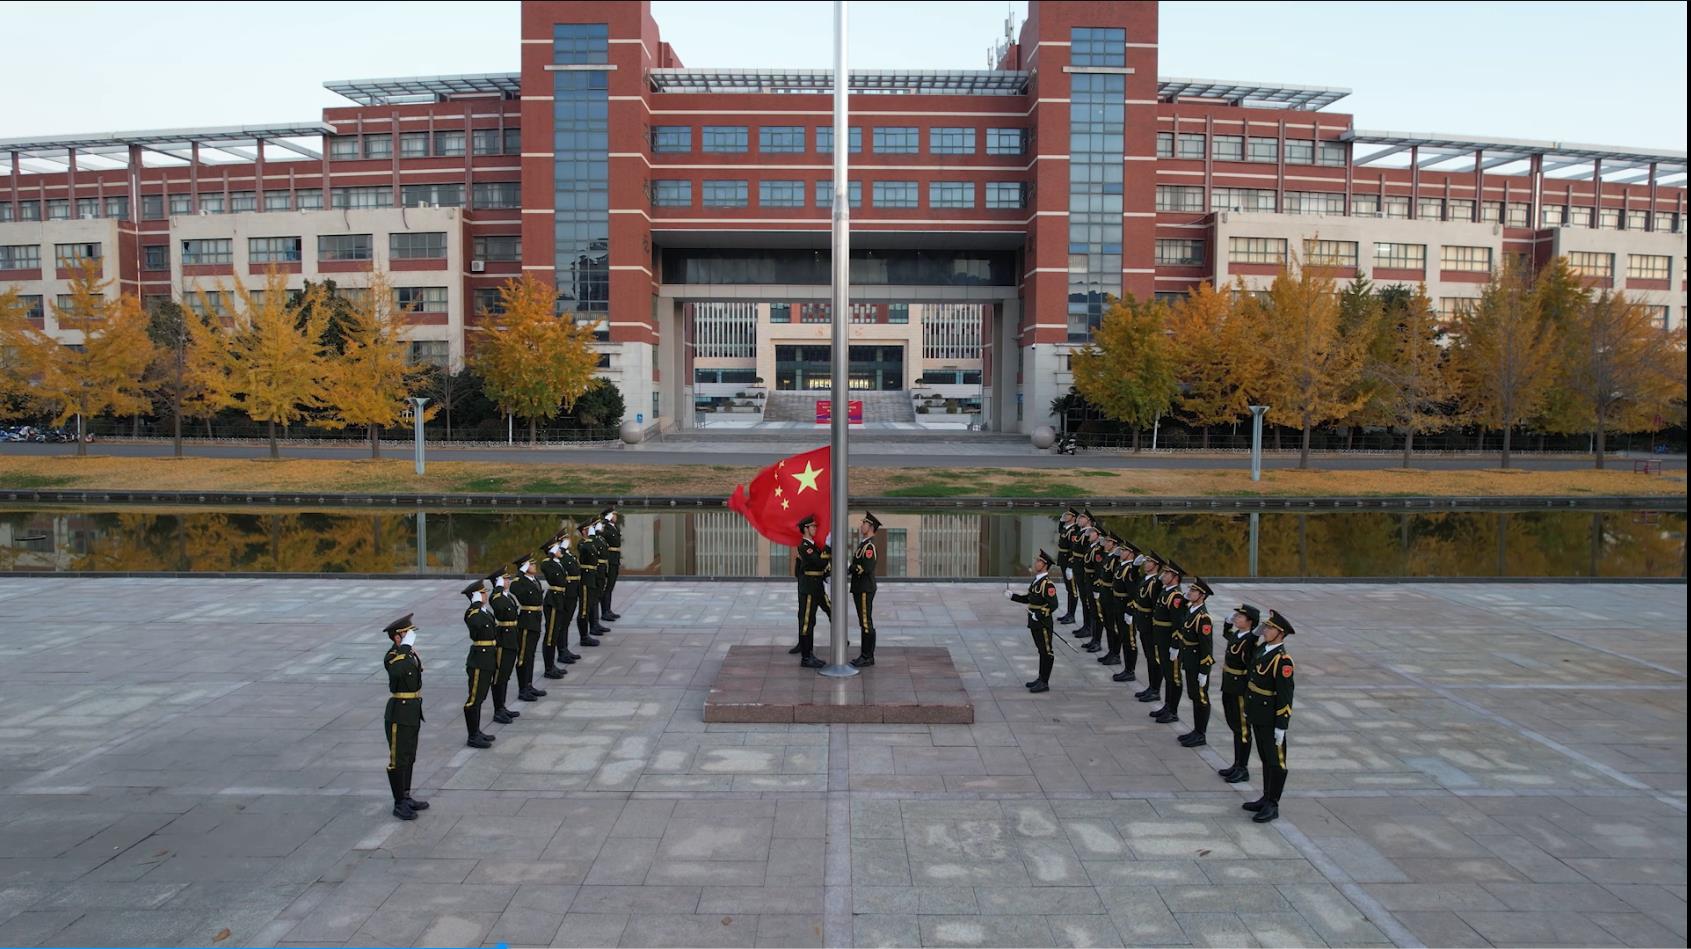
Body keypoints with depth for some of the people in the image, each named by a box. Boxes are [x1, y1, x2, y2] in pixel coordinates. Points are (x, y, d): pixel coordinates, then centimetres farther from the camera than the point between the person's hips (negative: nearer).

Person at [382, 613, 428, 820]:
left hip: (412, 713, 9)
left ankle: (406, 797, 30)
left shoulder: (410, 653, 5)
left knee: (409, 758, 18)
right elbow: (397, 671, -45)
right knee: (398, 760, 2)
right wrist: (406, 646, -37)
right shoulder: (392, 658, -20)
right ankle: (399, 804, 11)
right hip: (399, 714, -9)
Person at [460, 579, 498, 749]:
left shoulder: (487, 612, 11)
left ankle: (477, 731, 28)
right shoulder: (472, 613, -16)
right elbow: (475, 624, -39)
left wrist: (495, 661, 20)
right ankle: (473, 737, 5)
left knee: (480, 697, 18)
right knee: (474, 699, -1)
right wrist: (476, 604, -31)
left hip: (488, 661, 9)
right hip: (479, 661, -9)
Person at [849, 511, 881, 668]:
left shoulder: (869, 546, -16)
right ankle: (866, 655, 18)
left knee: (866, 623, -5)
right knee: (864, 624, 13)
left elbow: (866, 568, -24)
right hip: (860, 589, 10)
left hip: (865, 590, -10)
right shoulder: (863, 544, 15)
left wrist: (848, 566, -15)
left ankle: (868, 657, -1)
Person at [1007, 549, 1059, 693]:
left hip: (1043, 624, -9)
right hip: (1035, 623, 9)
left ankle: (1044, 683, 5)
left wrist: (1038, 615, -24)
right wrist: (1012, 596, 13)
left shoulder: (1047, 584, -19)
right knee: (1041, 651, 18)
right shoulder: (1036, 580, 10)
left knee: (1046, 652, 0)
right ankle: (1041, 678, 27)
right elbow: (1029, 598, 19)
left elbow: (1053, 605, -23)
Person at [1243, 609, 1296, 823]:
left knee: (1275, 761, 4)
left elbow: (1285, 695, -21)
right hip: (1258, 715, 8)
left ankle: (1272, 806, 13)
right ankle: (1266, 798, 30)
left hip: (1271, 719, -8)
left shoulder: (1282, 660, -22)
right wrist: (1248, 709, 19)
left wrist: (1281, 727, -19)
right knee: (1265, 759, 18)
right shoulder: (1261, 649, 4)